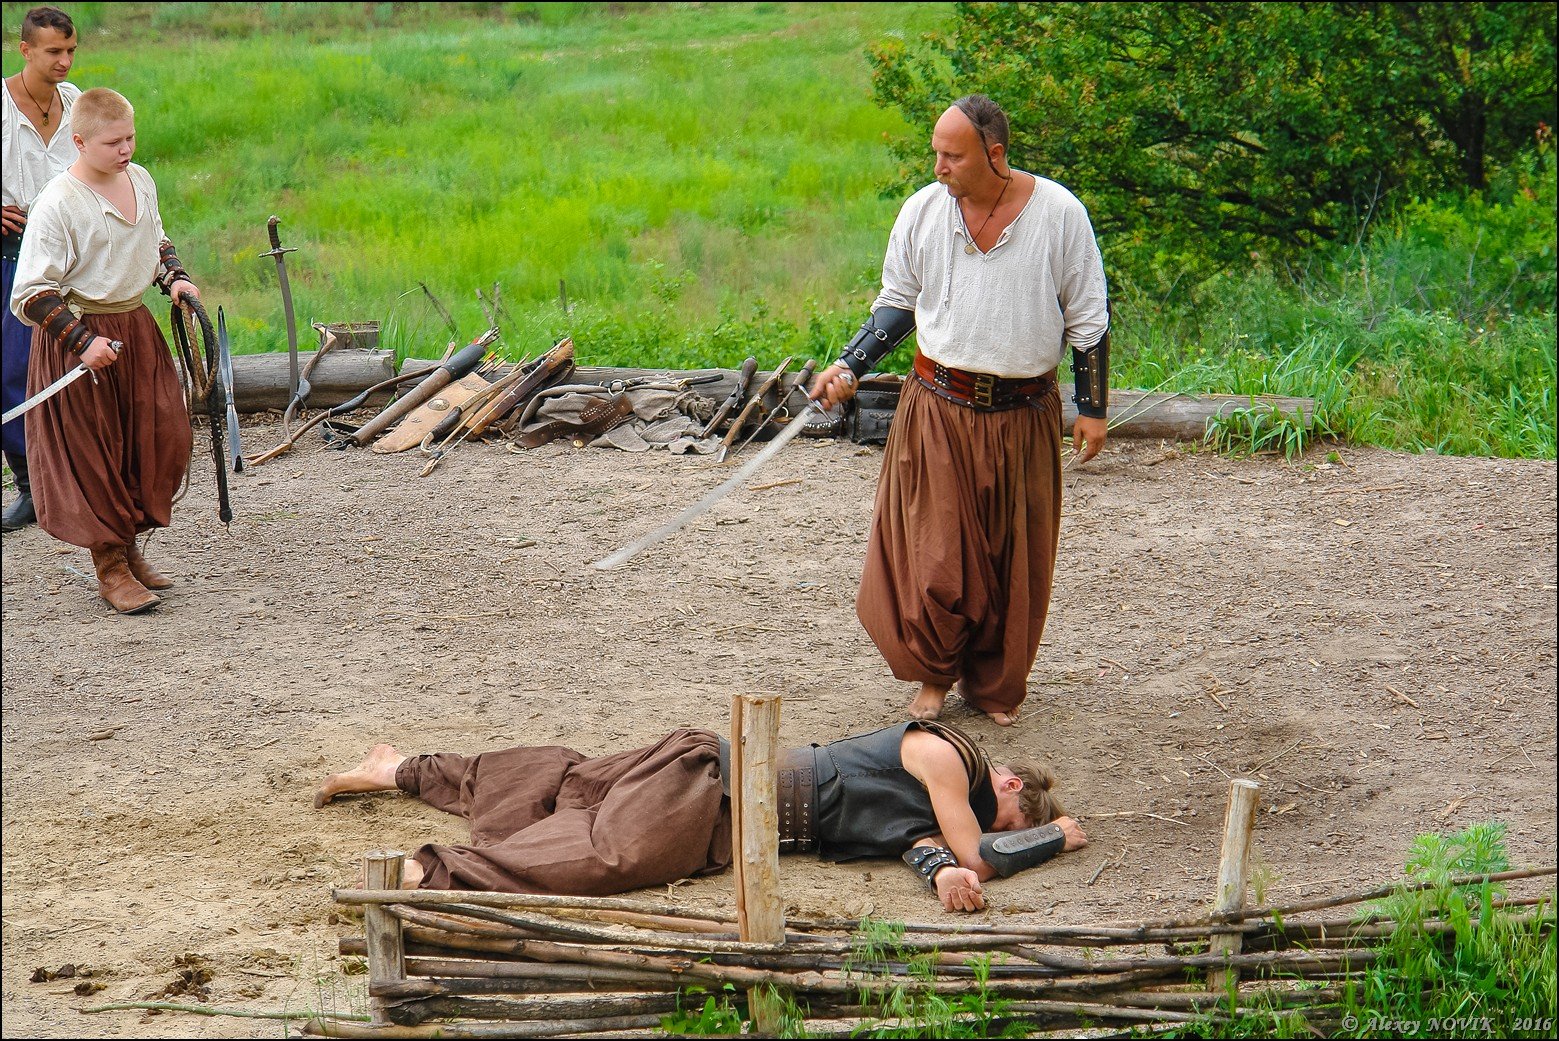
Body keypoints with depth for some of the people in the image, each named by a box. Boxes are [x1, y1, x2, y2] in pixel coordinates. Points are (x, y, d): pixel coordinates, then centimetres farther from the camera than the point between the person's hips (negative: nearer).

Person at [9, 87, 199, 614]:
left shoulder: (141, 181, 3)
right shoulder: (58, 204, -19)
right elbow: (30, 294, -19)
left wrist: (174, 276, 5)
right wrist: (82, 341, -25)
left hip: (136, 327, 7)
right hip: (78, 337, -7)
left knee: (160, 438, 7)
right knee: (91, 452, 0)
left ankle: (130, 546, 25)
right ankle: (110, 567, 12)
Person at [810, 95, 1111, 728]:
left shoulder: (1059, 213, -6)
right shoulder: (922, 211, -2)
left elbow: (1088, 317, 1)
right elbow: (897, 305, 10)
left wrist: (1093, 407, 1)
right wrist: (849, 367, -3)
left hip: (1023, 415, 0)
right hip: (938, 409, 1)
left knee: (1013, 559, 8)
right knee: (932, 551, -3)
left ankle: (994, 686, 24)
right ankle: (934, 673, 18)